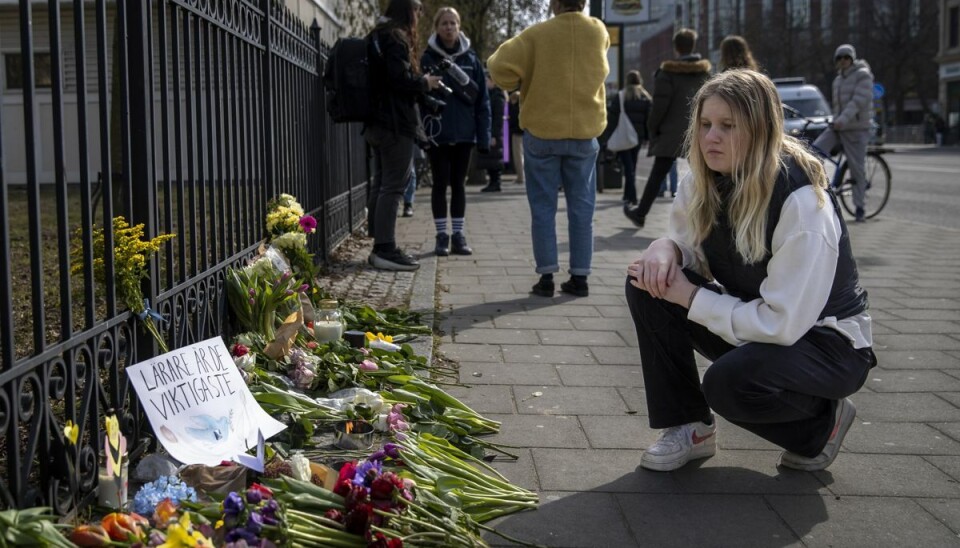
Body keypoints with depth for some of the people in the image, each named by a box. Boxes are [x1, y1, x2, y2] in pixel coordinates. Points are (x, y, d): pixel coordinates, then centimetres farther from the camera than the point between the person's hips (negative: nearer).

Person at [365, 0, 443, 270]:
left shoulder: (378, 37, 18)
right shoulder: (396, 38, -11)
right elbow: (400, 79, -20)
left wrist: (420, 86, 18)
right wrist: (425, 83, -4)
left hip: (377, 123, 10)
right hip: (396, 123, -10)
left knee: (381, 184, 11)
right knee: (393, 186, -9)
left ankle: (380, 247, 13)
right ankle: (385, 250, -10)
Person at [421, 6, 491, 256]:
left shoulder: (471, 58, 4)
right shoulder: (428, 58, -1)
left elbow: (481, 98, 3)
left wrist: (483, 135, -2)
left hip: (464, 132, 2)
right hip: (437, 133, -2)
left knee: (458, 184, 8)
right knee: (440, 184, 4)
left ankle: (458, 236, 14)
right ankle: (442, 236, 11)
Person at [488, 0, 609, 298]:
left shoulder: (537, 35, -10)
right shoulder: (598, 32, 1)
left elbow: (501, 67, -17)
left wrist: (520, 83, 2)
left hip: (542, 132, -2)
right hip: (584, 132, 2)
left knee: (543, 208, 5)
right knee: (581, 207, 8)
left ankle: (547, 276, 3)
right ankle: (580, 276, 9)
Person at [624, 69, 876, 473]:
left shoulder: (802, 201, -28)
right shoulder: (702, 182, -7)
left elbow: (782, 323, -30)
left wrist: (689, 297, -24)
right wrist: (665, 248, -20)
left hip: (823, 339, -6)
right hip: (752, 323, 7)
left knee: (730, 382, -36)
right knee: (649, 284, -14)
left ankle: (821, 423, 0)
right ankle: (688, 428, -2)